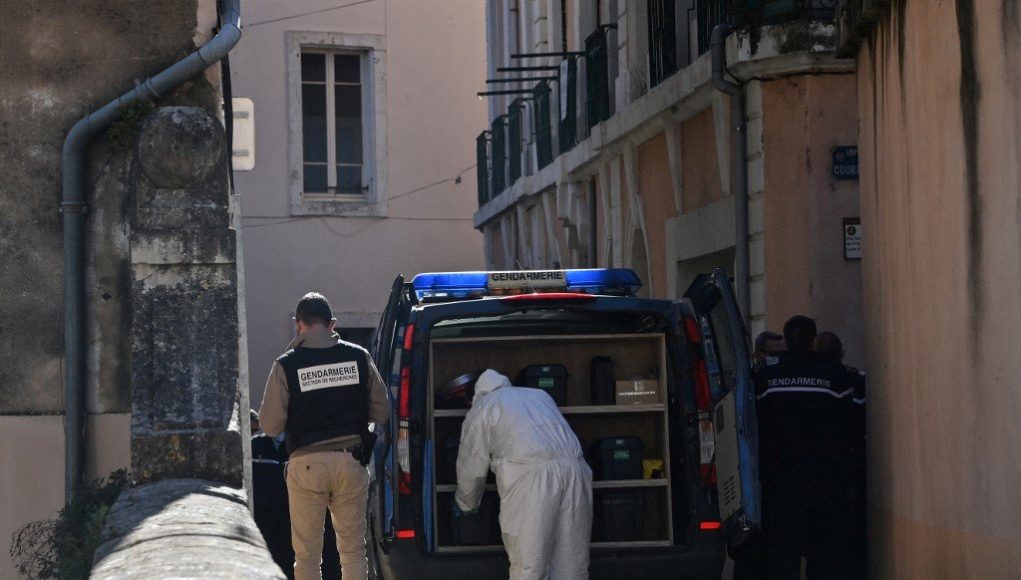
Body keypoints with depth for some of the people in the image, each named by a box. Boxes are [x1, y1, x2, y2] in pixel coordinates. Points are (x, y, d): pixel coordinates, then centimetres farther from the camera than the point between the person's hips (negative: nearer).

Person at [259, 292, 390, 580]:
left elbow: (270, 425, -6)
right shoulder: (359, 357, 0)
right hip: (351, 461, 2)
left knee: (307, 554, 7)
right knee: (353, 550, 10)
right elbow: (381, 413, 5)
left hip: (307, 463, -2)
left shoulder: (286, 365, -7)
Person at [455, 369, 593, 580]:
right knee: (571, 561, 11)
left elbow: (471, 468, 19)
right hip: (574, 468, 5)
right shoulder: (539, 395, 32)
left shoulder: (482, 408, 18)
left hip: (530, 475, -5)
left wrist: (465, 504, 36)